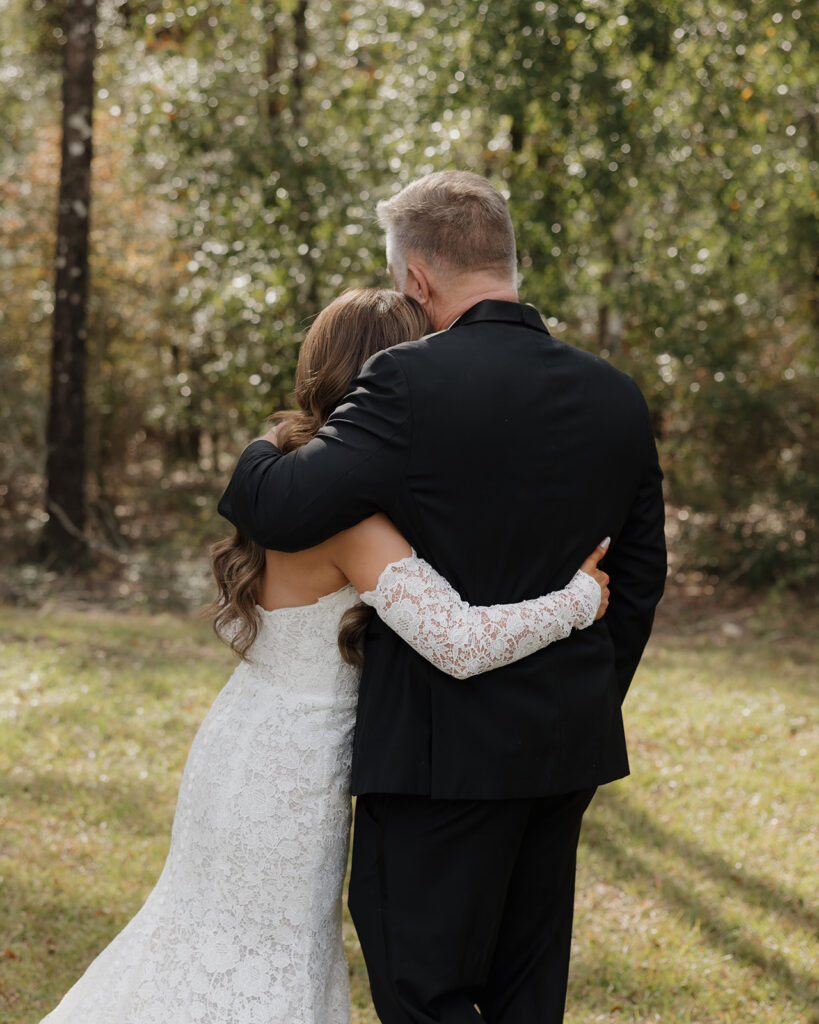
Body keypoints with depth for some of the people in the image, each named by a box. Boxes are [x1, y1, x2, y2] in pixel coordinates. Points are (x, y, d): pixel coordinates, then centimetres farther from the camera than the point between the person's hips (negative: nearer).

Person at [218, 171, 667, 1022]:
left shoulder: (413, 383, -15)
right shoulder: (616, 398, 5)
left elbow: (284, 511, -20)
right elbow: (640, 573, 12)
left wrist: (256, 458, 3)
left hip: (447, 747, -7)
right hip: (566, 748, 7)